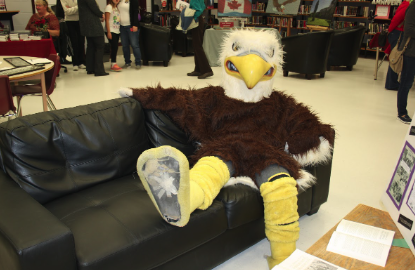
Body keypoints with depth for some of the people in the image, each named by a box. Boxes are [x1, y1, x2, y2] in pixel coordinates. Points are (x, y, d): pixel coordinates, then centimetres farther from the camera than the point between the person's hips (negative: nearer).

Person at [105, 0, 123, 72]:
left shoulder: (117, 7, 15)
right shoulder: (109, 7, -5)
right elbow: (107, 20, -10)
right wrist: (108, 32, -16)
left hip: (117, 31, 7)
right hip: (111, 31, -7)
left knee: (115, 47, 6)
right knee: (114, 47, -11)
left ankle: (113, 63, 11)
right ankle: (113, 64, -7)